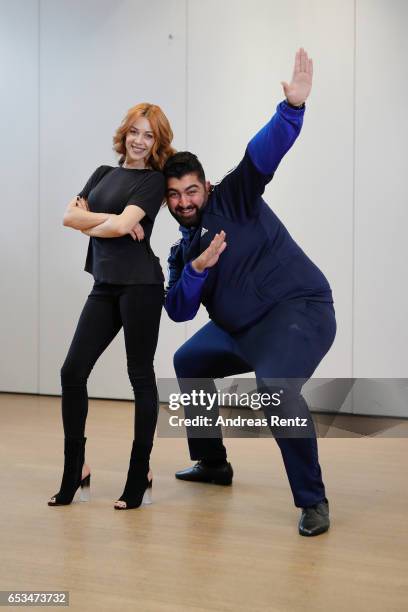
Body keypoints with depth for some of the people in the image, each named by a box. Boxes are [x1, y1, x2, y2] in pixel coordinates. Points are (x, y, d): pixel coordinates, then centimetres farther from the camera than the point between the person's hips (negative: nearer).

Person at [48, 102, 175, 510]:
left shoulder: (153, 180, 0)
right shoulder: (104, 173, 18)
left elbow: (120, 225, -14)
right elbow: (69, 216, 5)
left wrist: (89, 223, 4)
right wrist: (116, 220, -6)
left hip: (140, 283, -6)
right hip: (105, 285, 6)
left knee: (140, 376, 0)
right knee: (72, 372, 1)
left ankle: (140, 477, 9)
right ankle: (75, 472, 13)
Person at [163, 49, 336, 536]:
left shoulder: (234, 198, -6)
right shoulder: (181, 251, 12)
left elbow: (263, 152, -21)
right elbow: (178, 311, 2)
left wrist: (293, 108, -38)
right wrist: (197, 269, -15)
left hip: (300, 309, -9)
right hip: (242, 328, 9)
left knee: (276, 388, -33)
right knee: (189, 362, 23)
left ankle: (312, 500, -14)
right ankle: (212, 462, 37)